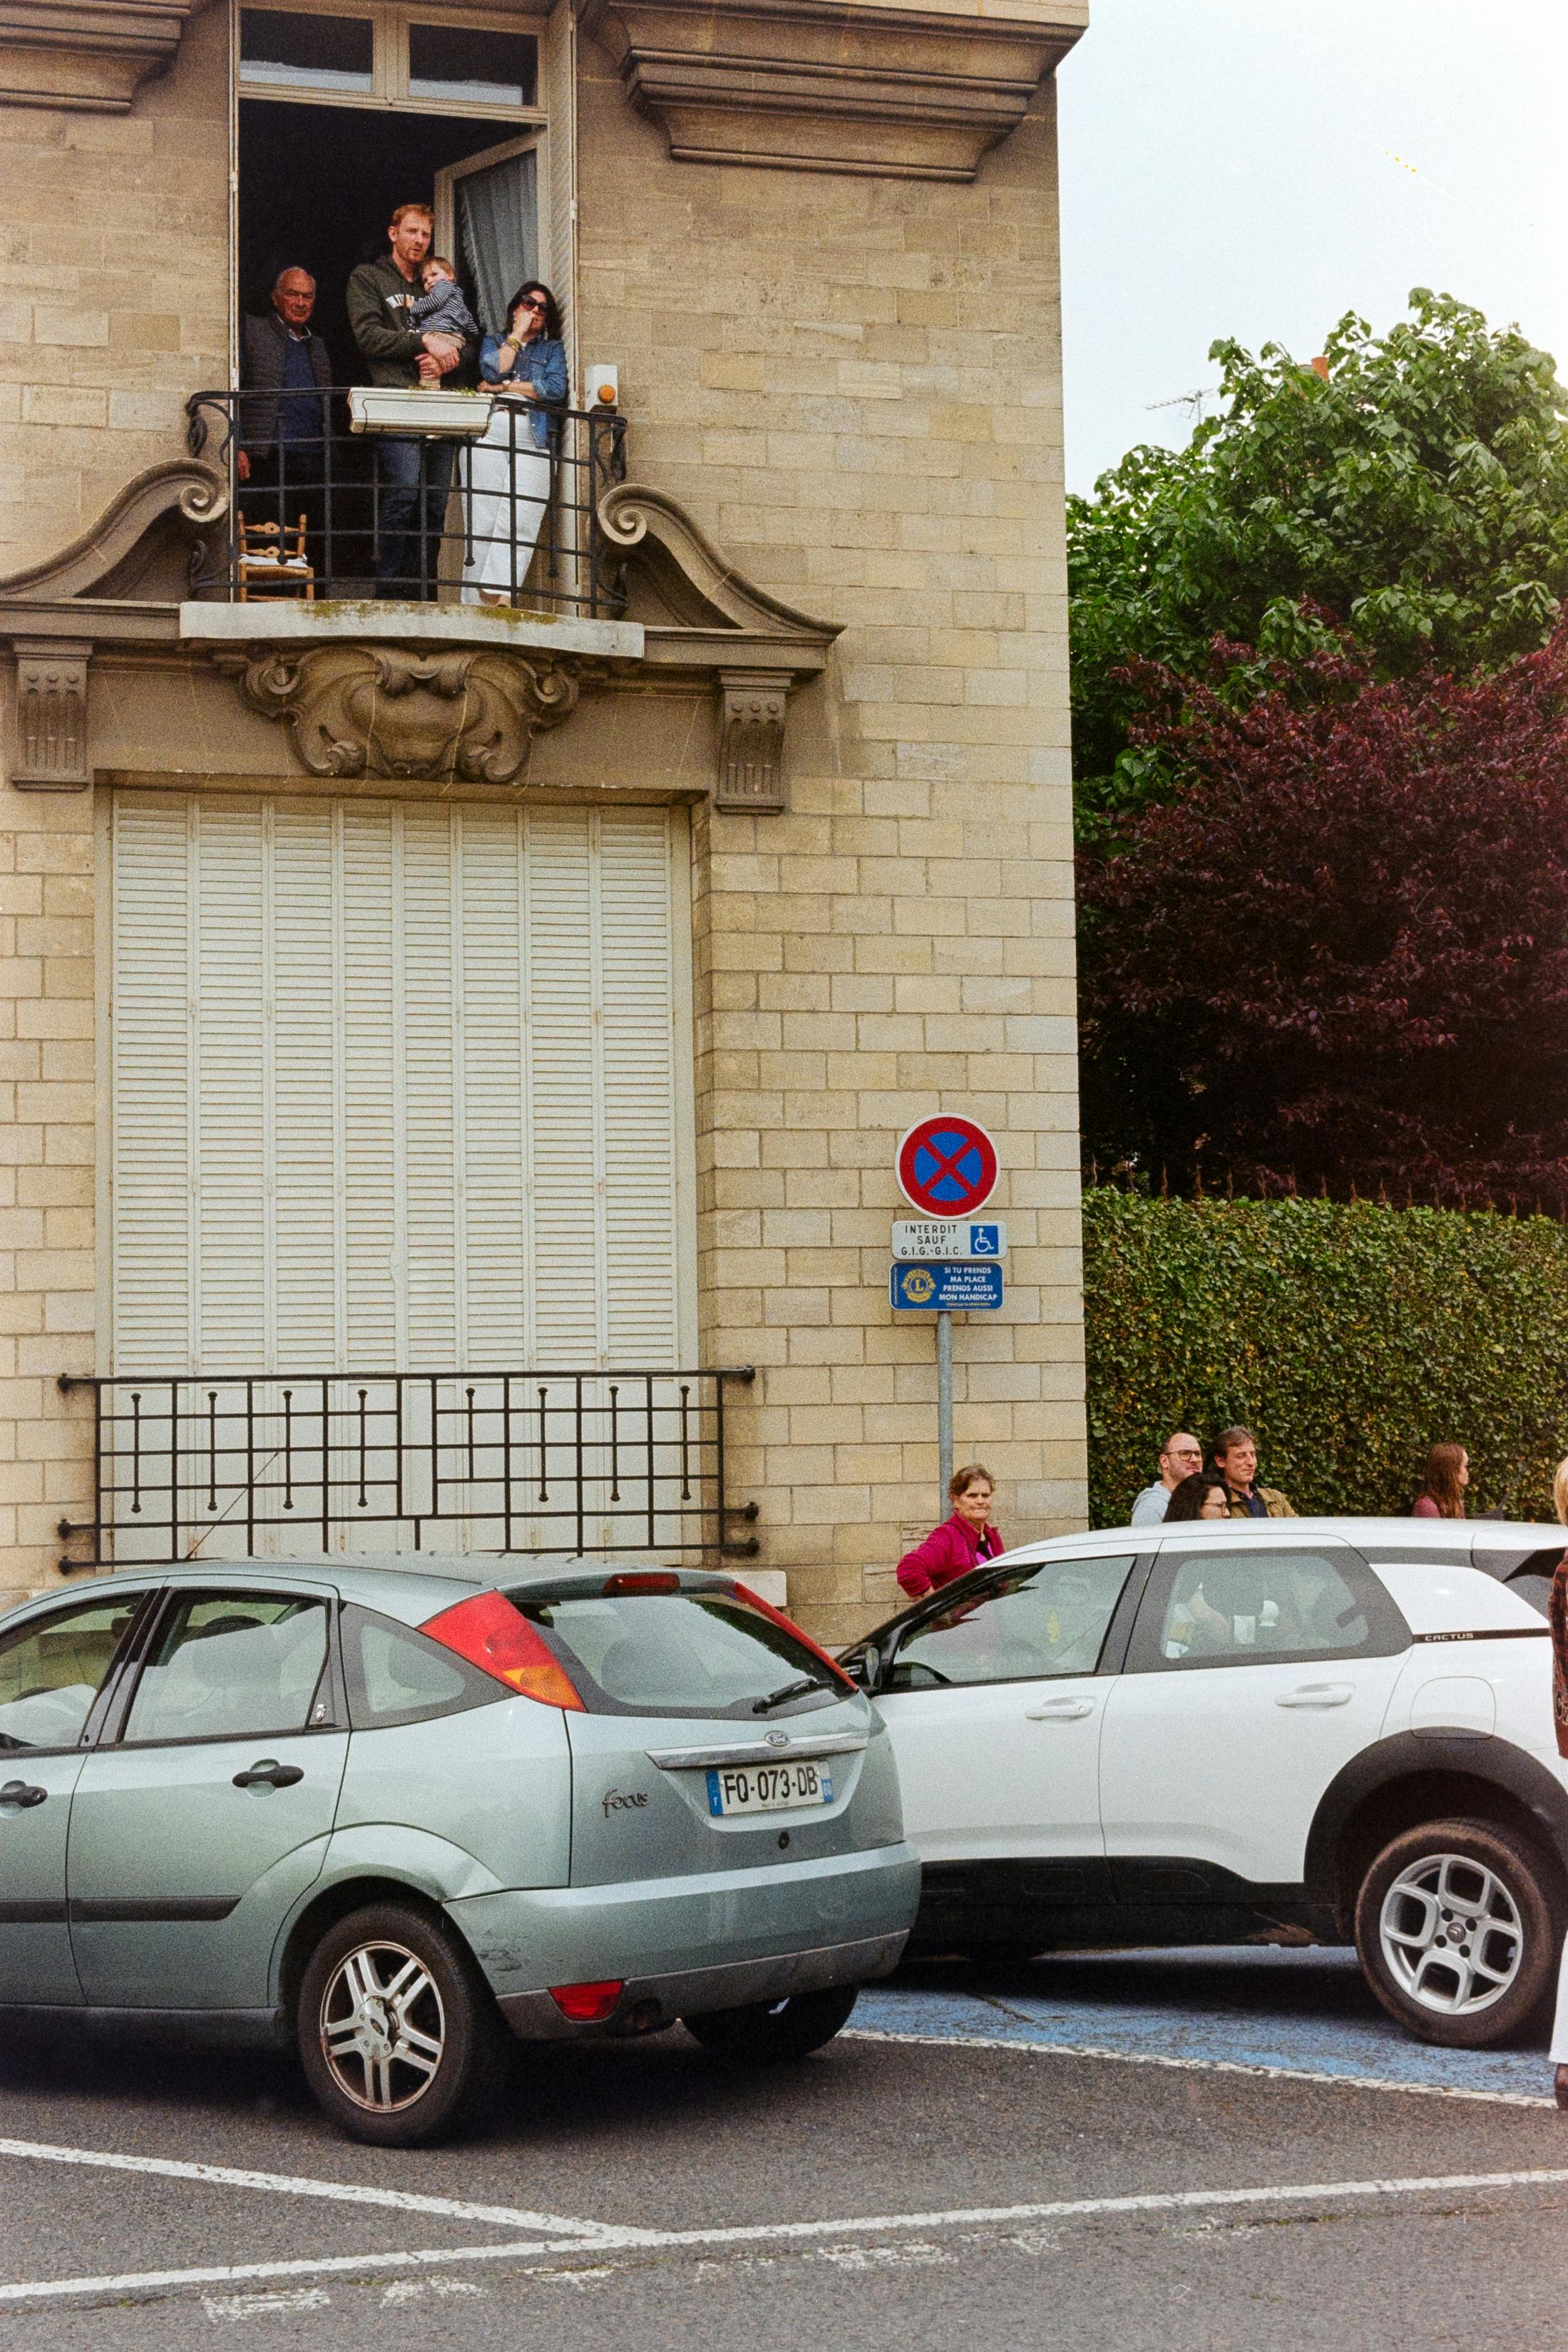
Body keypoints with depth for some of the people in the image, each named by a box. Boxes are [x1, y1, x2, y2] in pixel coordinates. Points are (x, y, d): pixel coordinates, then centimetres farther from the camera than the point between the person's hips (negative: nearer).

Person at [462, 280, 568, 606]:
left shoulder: (553, 348, 21)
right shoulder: (493, 341, 23)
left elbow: (556, 389, 2)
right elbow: (492, 371, 0)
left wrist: (505, 386, 2)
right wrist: (517, 333, 7)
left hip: (533, 439, 0)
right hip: (490, 431, 0)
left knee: (517, 523, -16)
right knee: (482, 520, -10)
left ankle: (500, 596, -26)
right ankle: (474, 603, -14)